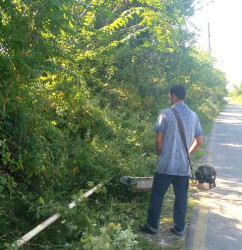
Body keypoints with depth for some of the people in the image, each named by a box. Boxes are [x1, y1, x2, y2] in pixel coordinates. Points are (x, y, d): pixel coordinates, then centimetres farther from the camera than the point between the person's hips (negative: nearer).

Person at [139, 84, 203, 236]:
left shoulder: (166, 114, -9)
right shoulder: (193, 116, 4)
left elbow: (159, 140, -9)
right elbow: (199, 141, 7)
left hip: (165, 165, -3)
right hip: (184, 167, 4)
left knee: (157, 196, 10)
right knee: (181, 198, 13)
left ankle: (153, 226, 20)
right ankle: (179, 228, 23)